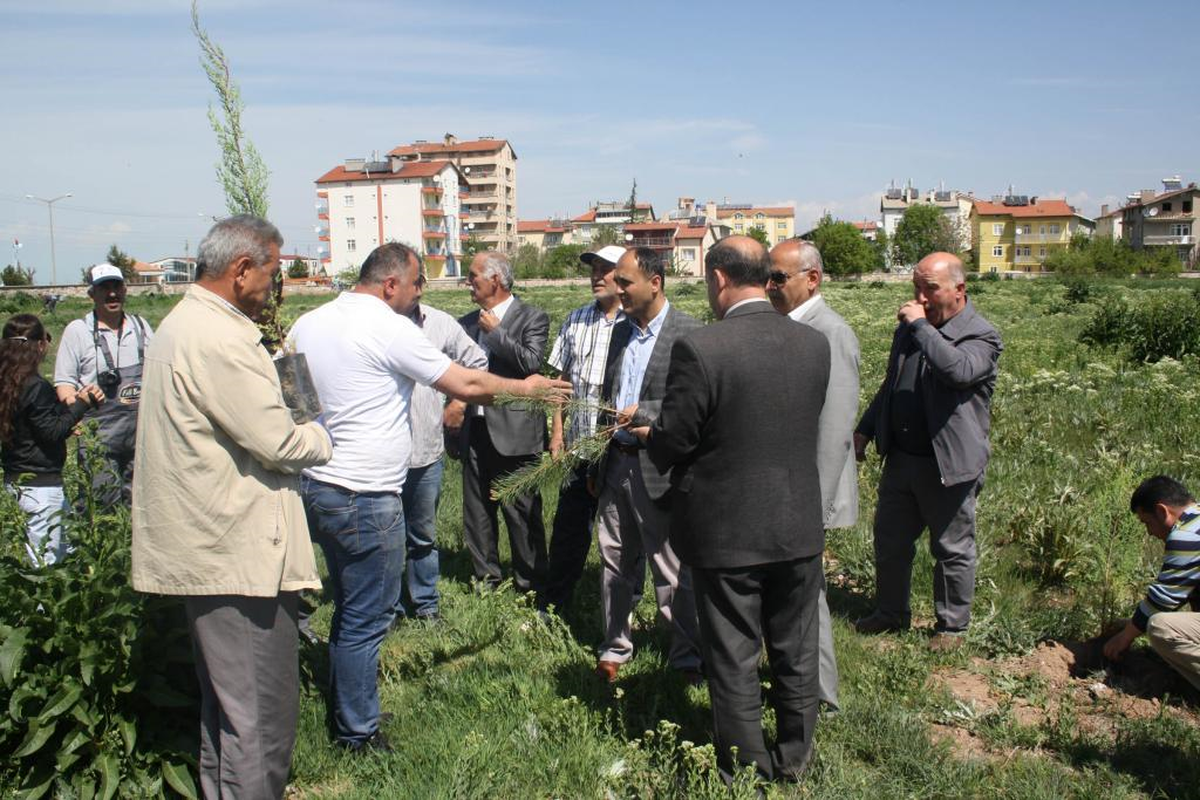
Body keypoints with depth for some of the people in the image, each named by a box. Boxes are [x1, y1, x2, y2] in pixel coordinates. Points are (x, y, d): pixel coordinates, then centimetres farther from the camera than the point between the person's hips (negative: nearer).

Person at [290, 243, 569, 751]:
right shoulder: (390, 329, -14)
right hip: (365, 496, -9)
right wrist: (524, 386, 5)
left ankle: (342, 705, 35)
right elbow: (465, 384, -10)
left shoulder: (307, 324, 9)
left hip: (314, 483, 9)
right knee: (366, 618, 4)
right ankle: (357, 732, 17)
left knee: (350, 607, 22)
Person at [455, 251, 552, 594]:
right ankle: (486, 578, 28)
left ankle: (530, 584, 16)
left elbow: (531, 362, -19)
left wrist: (495, 331, -14)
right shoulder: (467, 323, 12)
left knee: (522, 512, 2)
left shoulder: (532, 318, -4)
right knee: (477, 511, 13)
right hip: (475, 432, 6)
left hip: (513, 433, -6)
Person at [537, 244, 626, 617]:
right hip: (578, 443, 4)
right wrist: (557, 431, 8)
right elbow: (563, 379, 13)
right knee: (568, 528, 10)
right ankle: (550, 609, 22)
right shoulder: (575, 320, 11)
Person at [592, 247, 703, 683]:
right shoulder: (620, 331, 12)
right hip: (616, 462, 7)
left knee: (673, 572, 3)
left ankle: (688, 659, 19)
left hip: (658, 469, -7)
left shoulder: (689, 333, -11)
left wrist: (641, 415, -23)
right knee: (615, 563, 16)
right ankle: (615, 647, 31)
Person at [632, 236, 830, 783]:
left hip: (726, 532, -5)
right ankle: (793, 761, 37)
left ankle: (745, 772, 27)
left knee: (733, 658, 12)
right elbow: (803, 427, 8)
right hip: (799, 528, 5)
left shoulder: (698, 348, -20)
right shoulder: (814, 344, -2)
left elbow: (672, 442, -15)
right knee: (796, 653, 20)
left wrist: (646, 436, 9)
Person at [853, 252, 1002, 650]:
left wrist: (921, 326, -27)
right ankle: (891, 612, 34)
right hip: (901, 457, 7)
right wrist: (864, 430, 19)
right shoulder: (909, 328, 10)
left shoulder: (981, 336, -12)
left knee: (952, 550, 9)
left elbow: (958, 370, -35)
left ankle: (952, 625, 26)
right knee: (889, 541, 16)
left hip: (948, 463, -6)